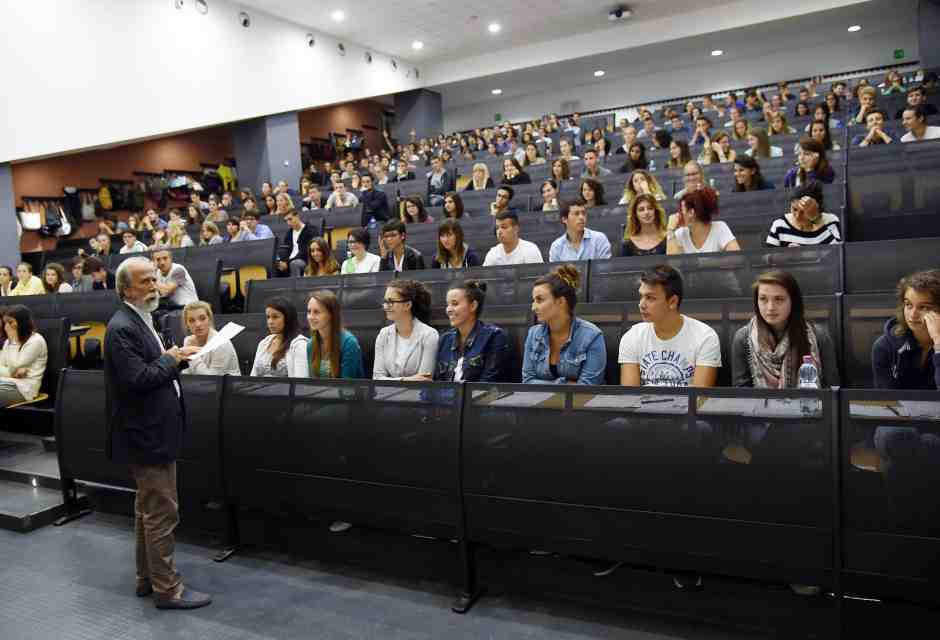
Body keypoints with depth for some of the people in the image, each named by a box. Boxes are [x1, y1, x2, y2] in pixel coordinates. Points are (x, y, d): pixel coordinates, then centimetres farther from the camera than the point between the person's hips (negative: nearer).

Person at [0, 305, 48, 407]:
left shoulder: (36, 341, -5)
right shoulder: (8, 341, 20)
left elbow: (15, 367, -9)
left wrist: (13, 338, -5)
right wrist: (14, 373, -11)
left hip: (23, 388, -7)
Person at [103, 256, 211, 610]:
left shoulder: (140, 321, 13)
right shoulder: (122, 327, -18)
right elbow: (137, 379, -26)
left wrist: (174, 358, 1)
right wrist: (170, 359, -13)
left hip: (151, 432, 11)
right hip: (147, 434, -11)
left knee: (148, 509, 19)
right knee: (163, 512, -2)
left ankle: (147, 578, 31)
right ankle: (167, 589, 10)